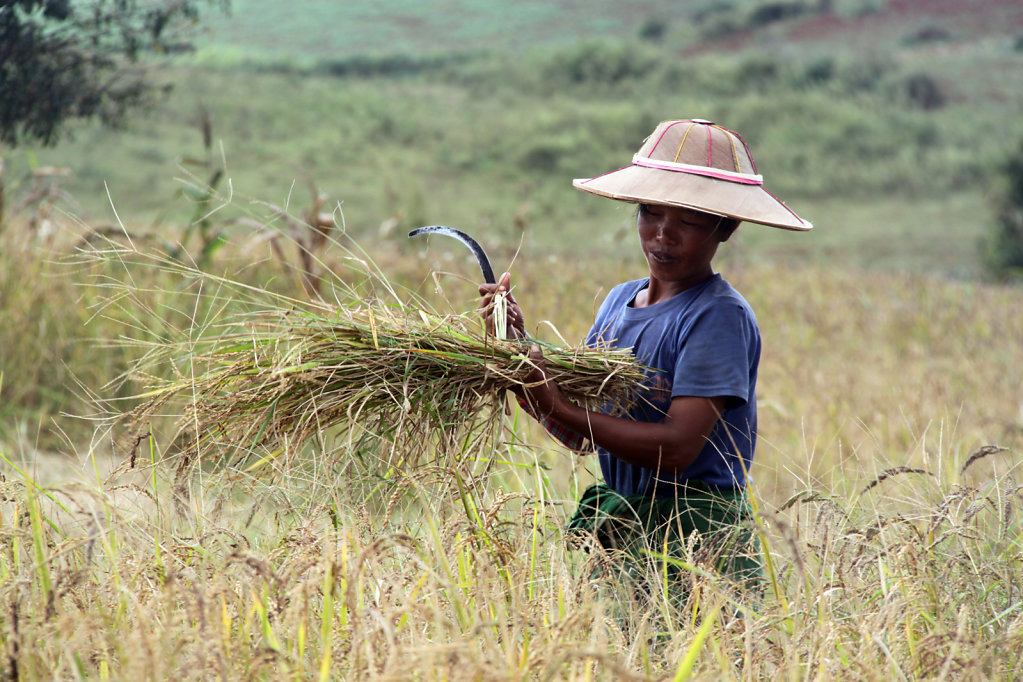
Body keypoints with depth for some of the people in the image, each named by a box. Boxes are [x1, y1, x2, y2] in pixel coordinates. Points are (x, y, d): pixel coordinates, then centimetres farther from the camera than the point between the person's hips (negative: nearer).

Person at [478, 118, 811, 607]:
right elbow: (579, 436, 9)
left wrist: (560, 409, -21)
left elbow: (677, 447, -20)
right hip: (616, 538, 6)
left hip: (694, 547, -6)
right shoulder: (619, 302, 12)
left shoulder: (720, 317, -11)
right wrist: (518, 344, -1)